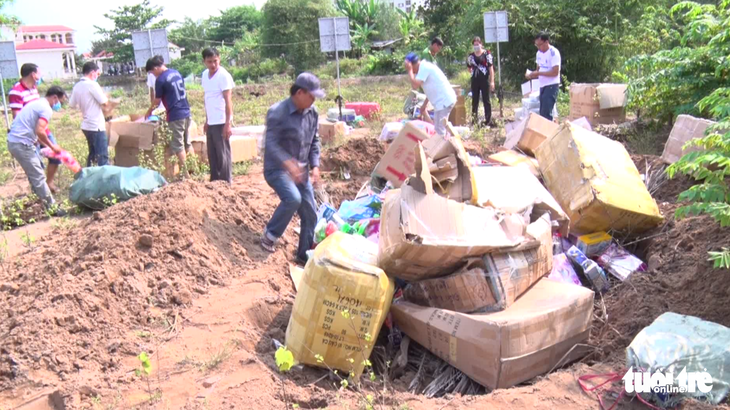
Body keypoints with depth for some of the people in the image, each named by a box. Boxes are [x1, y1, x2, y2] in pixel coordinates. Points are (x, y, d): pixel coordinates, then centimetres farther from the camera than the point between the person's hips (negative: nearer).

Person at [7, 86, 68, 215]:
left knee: (35, 174, 20)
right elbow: (39, 131, -24)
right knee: (38, 177, -4)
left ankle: (42, 200, 30)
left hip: (15, 142, 10)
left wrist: (47, 146, 17)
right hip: (22, 144, -10)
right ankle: (51, 207, 1)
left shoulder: (38, 103, 18)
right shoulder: (46, 109, -12)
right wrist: (52, 146, -11)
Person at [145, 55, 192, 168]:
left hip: (175, 116, -8)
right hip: (186, 112, 8)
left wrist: (149, 111, 18)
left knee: (178, 145, 0)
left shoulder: (160, 80, -12)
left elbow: (157, 101, -2)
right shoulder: (176, 73, 11)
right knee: (187, 143, 15)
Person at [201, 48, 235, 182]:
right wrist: (207, 121, 17)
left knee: (223, 155, -3)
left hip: (221, 122, -8)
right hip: (211, 123, 8)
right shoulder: (205, 75, 11)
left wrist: (227, 124, -20)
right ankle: (215, 182, 20)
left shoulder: (223, 76, -12)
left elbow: (228, 101, -15)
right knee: (212, 155, 12)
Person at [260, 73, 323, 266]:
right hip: (277, 169, -7)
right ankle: (269, 236, -8)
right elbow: (271, 143, -23)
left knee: (310, 213, 5)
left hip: (301, 171, 7)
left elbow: (314, 141, 13)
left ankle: (305, 255, 21)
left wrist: (315, 166, -2)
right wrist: (288, 163, -38)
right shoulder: (277, 112, -17)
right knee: (293, 199, -32)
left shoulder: (312, 113, 4)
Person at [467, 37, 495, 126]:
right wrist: (473, 72, 8)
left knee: (486, 100, 1)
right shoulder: (471, 56, 8)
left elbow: (491, 68, -6)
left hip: (484, 80, -4)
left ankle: (488, 120, 7)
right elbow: (469, 67, 25)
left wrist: (492, 81, -11)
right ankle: (474, 120, 17)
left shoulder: (487, 54, -4)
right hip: (474, 80, 4)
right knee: (474, 101, 9)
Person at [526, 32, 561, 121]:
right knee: (542, 113, 9)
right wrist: (531, 75, -5)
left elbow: (555, 72, -19)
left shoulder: (554, 53, -14)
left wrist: (538, 73, -21)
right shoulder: (539, 53, 10)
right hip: (542, 86, 8)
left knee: (546, 113, -14)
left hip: (552, 86, -8)